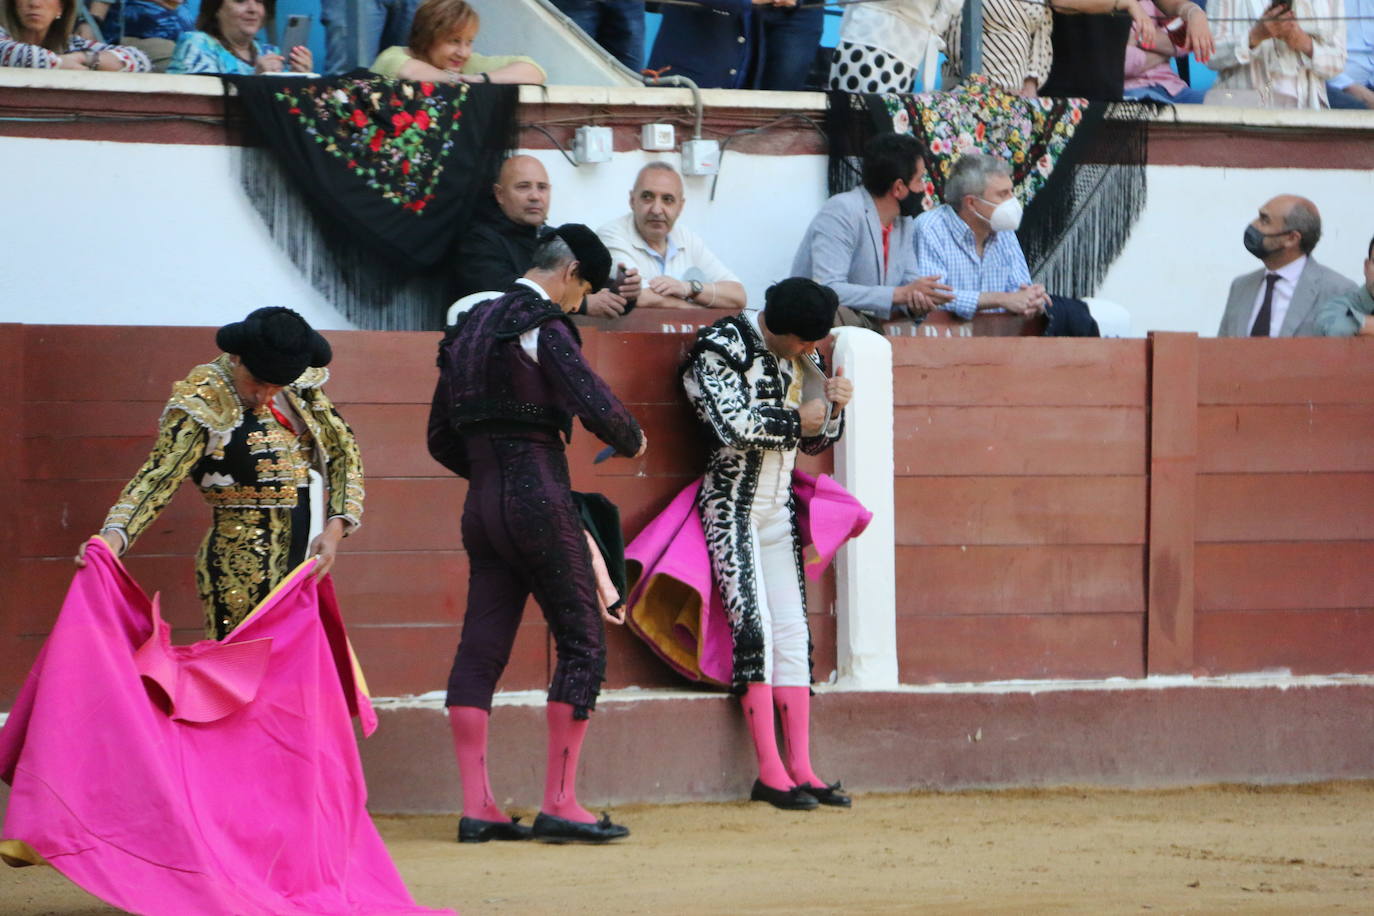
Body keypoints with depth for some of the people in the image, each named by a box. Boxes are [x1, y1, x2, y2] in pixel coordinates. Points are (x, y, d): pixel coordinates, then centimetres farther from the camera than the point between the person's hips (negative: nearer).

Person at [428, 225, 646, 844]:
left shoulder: (471, 326, 16)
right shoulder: (542, 324, -9)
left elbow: (441, 439, 19)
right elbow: (595, 405, -20)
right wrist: (632, 440, 0)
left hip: (483, 504, 8)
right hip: (538, 498, -8)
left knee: (480, 650, 5)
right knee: (583, 643, -1)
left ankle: (476, 806, 2)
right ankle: (559, 802, -5)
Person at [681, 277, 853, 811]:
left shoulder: (803, 358, 9)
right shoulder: (721, 347, -12)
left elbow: (815, 441, 16)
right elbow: (733, 425, -23)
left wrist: (832, 409, -4)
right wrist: (794, 419, -11)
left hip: (778, 507, 7)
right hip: (731, 503, -7)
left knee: (793, 632, 1)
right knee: (754, 628, -15)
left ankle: (800, 769, 0)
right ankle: (769, 772, -15)